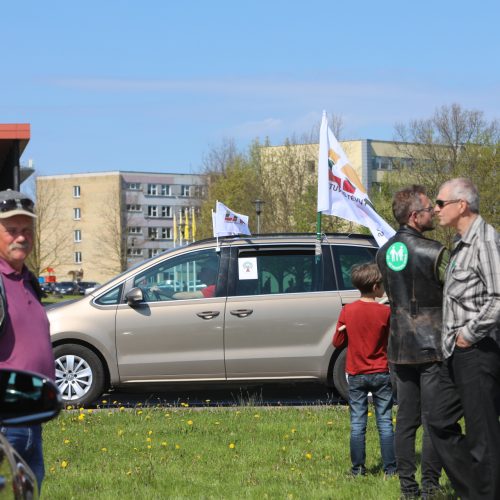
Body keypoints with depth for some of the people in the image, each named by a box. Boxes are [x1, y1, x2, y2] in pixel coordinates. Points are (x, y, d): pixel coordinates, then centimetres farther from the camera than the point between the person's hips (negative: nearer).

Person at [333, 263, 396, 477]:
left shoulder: (347, 311, -5)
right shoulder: (385, 312, -9)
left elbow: (338, 342, 1)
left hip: (356, 375, 1)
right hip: (381, 374, -1)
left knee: (357, 424, 6)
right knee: (385, 423, 4)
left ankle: (358, 469, 6)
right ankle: (390, 468, 5)